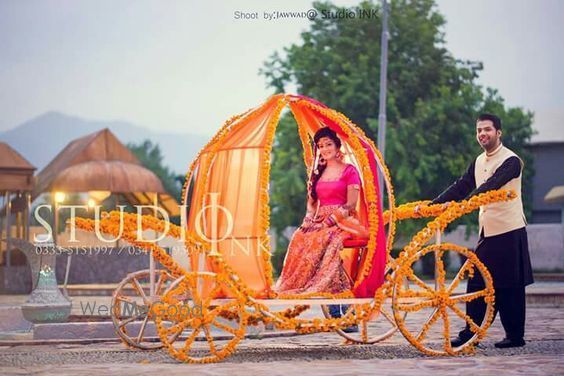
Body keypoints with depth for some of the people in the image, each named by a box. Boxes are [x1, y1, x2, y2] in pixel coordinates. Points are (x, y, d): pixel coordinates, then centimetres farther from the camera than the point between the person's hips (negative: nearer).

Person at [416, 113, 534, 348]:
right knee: (476, 284, 4)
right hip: (487, 231, 7)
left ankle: (515, 336, 6)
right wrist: (430, 206, -2)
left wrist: (461, 204, -39)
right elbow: (461, 187, 9)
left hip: (509, 232, -7)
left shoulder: (511, 161, -12)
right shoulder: (479, 162, 12)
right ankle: (469, 334, 6)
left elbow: (490, 186, -27)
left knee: (509, 286, -2)